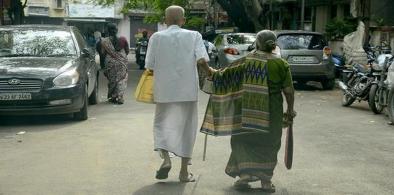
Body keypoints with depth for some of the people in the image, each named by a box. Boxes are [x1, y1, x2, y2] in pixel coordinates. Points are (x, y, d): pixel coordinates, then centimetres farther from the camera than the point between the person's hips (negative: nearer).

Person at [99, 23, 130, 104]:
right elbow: (127, 51, 5)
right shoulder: (122, 40, -3)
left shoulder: (105, 41, -7)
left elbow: (103, 53, -4)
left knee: (112, 80, 12)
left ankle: (112, 97, 15)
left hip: (110, 62, 0)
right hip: (122, 62, 1)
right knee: (121, 80, 6)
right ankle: (120, 98, 0)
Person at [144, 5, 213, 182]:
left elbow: (150, 66, -3)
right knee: (186, 127, 10)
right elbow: (202, 60, -13)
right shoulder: (193, 35, 0)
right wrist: (209, 71, 6)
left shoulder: (156, 37, 0)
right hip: (188, 90, 0)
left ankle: (166, 158, -7)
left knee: (162, 123, 15)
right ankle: (184, 171, 14)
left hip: (164, 89, 0)